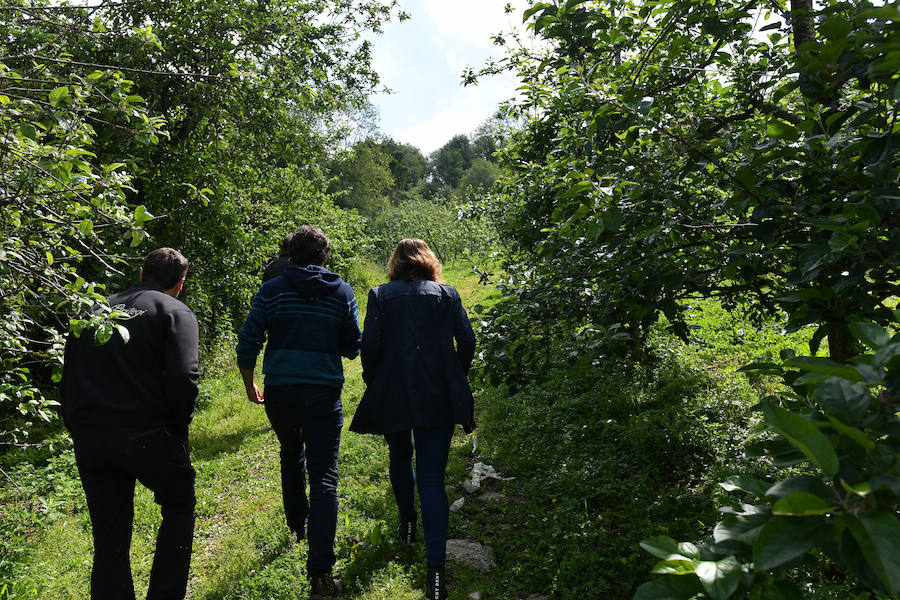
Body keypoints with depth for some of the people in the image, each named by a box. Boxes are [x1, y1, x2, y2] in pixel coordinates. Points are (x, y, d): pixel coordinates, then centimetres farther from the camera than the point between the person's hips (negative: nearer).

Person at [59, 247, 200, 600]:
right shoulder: (175, 312, -1)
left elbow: (68, 378, 14)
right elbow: (182, 377, -16)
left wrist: (77, 429, 19)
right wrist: (178, 432, -3)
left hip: (89, 439, 5)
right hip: (145, 435, -5)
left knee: (109, 539, 15)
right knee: (179, 506, 19)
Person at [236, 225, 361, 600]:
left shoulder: (271, 290, 0)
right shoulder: (342, 293, 1)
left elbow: (248, 343, -1)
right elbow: (352, 349, 4)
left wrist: (249, 385, 13)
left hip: (280, 393, 2)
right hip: (324, 396, -2)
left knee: (291, 457, 27)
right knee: (323, 477, -1)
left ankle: (297, 526, 46)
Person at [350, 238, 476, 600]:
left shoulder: (381, 295, 2)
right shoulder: (447, 295, 4)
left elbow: (370, 344, -7)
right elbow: (467, 341, -1)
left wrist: (373, 384, 7)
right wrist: (455, 380, 12)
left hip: (393, 395, 0)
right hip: (439, 399, 0)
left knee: (400, 458, 27)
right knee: (432, 478, 1)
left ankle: (407, 524, 42)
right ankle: (435, 567, -6)